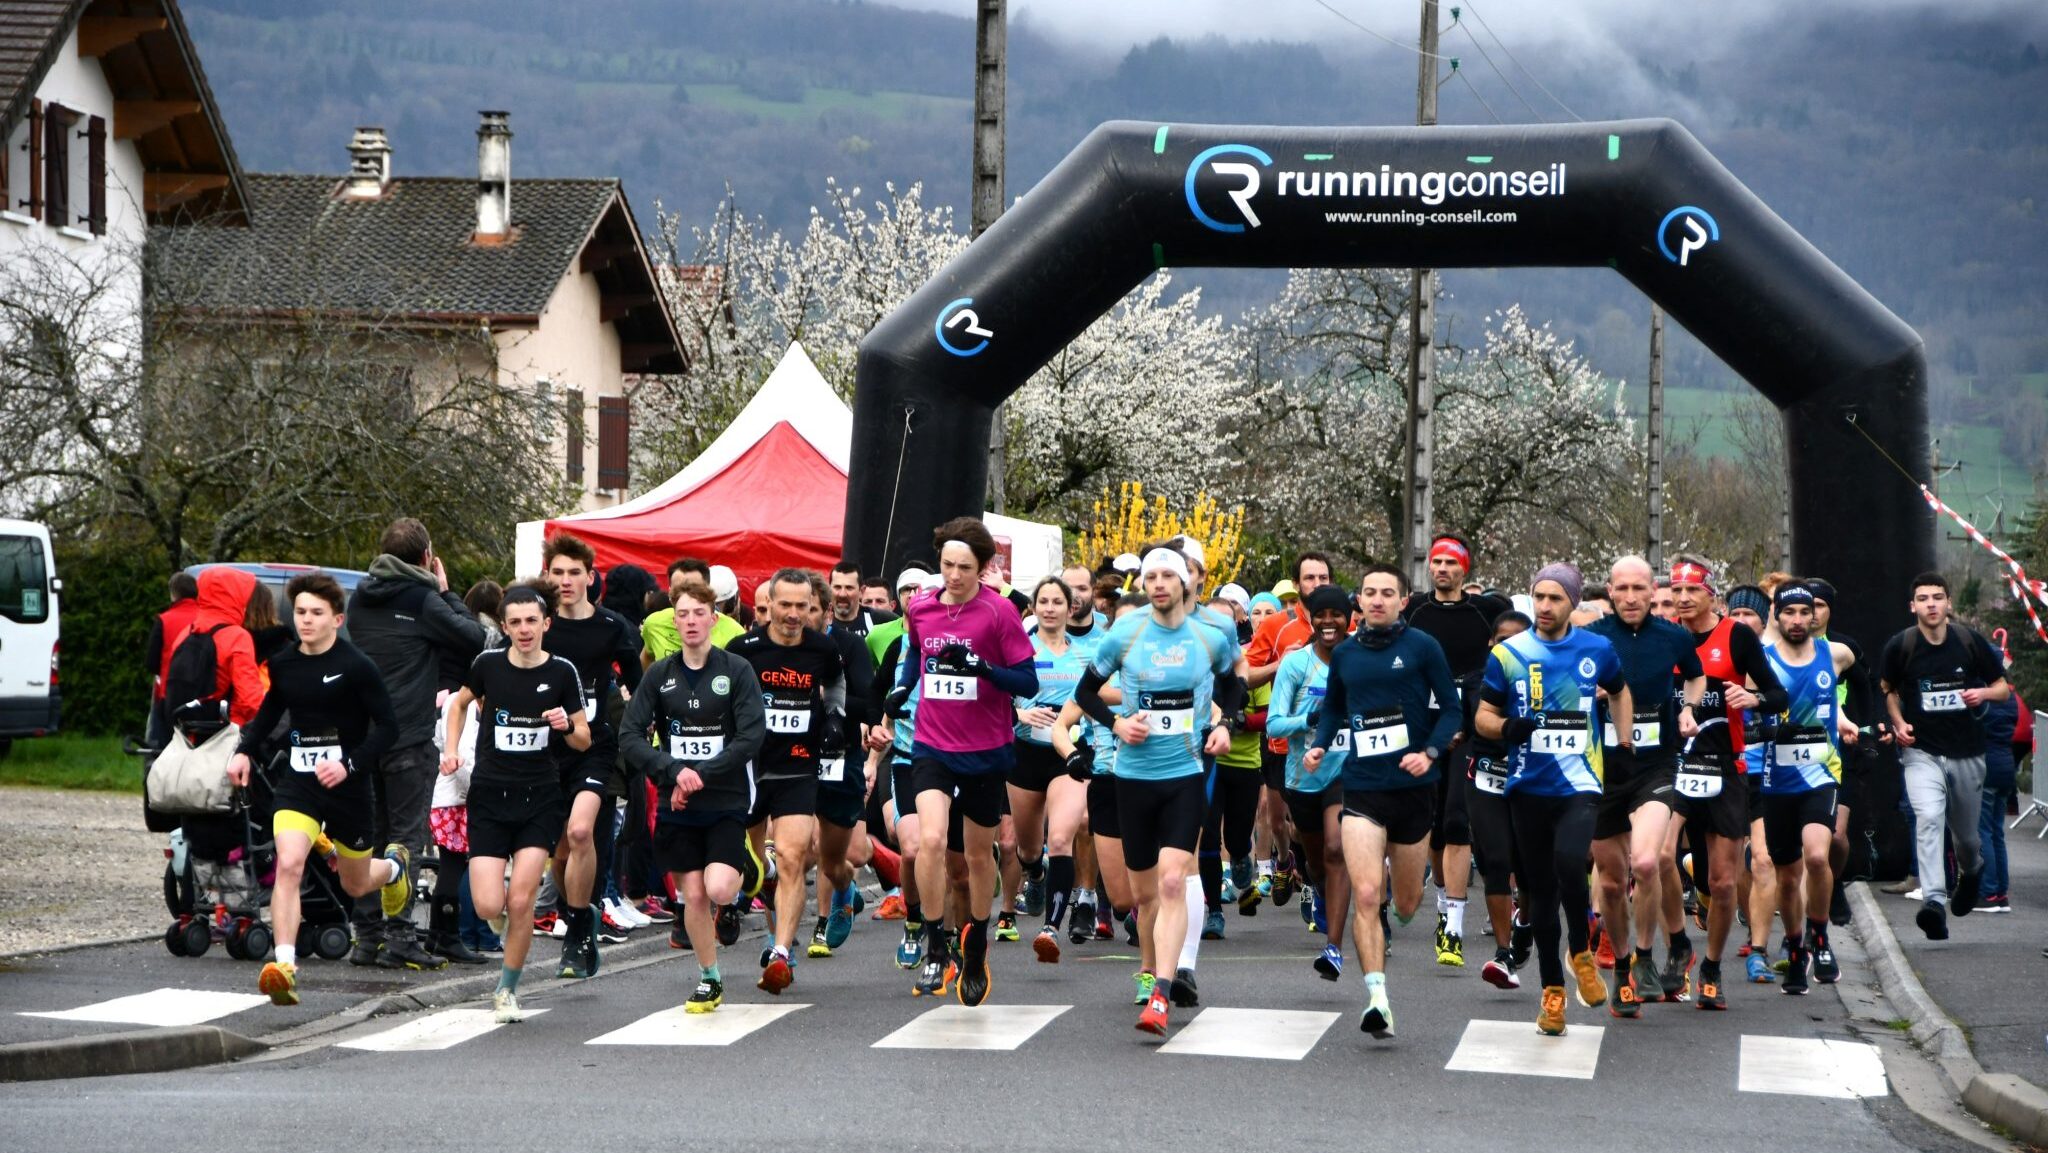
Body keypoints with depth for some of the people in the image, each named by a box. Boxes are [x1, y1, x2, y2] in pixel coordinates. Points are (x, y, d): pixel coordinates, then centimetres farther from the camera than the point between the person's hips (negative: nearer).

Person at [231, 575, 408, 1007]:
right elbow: (270, 709, 22)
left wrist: (350, 764, -22)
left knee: (355, 885, 16)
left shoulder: (356, 667, -12)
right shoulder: (283, 664, 3)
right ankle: (285, 967, -28)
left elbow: (387, 724, -11)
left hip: (348, 787, -2)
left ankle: (393, 866, 54)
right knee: (288, 865, -23)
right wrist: (244, 751, 9)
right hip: (298, 782, 3)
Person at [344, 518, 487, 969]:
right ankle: (398, 937, -7)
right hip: (409, 736, -6)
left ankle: (367, 936, 11)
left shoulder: (360, 597, 11)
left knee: (370, 835, 10)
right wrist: (446, 593, 7)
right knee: (406, 836, -3)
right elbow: (474, 639, -6)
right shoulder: (422, 599, -8)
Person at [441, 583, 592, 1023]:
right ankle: (500, 908, 30)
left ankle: (507, 990, 10)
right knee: (488, 906, -9)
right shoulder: (488, 663, -2)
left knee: (522, 900, -9)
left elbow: (584, 740, 5)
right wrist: (451, 749, 5)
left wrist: (567, 726, -17)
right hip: (489, 793, 0)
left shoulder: (562, 672, -3)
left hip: (539, 796, 0)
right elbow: (460, 703, 19)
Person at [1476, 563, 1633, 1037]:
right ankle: (1552, 989, 19)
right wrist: (1506, 727, -17)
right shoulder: (1508, 654, 1)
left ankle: (1582, 953, 0)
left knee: (1569, 862, -25)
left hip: (1580, 784, -1)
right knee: (1540, 888, 6)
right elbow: (1482, 717, 4)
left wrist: (1624, 738, 13)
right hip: (1529, 787, 1)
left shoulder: (1597, 650, 4)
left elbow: (1619, 692, 24)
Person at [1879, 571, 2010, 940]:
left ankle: (1971, 871, 50)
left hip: (1967, 753, 2)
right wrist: (1899, 723, -3)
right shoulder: (1900, 646, -5)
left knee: (1966, 833, 14)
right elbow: (1888, 688, 14)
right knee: (1928, 818, -25)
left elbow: (2003, 687, 6)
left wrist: (1983, 693, -16)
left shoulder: (1971, 642, -4)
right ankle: (1934, 901, -33)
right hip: (1921, 752, -2)